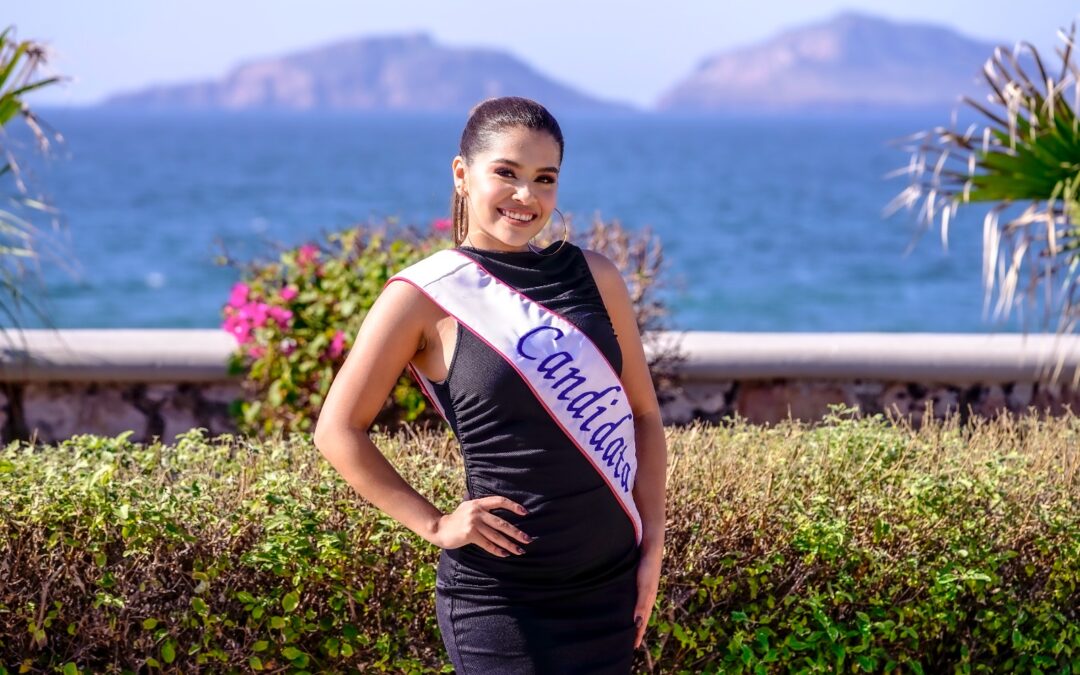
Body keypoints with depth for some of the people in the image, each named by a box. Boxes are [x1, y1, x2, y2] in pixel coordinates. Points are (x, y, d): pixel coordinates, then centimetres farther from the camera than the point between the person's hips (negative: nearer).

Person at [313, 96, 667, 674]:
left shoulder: (594, 276, 5)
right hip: (500, 597, -4)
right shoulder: (425, 296, -6)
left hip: (611, 583, 4)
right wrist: (435, 525, -8)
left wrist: (652, 545, 4)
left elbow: (643, 414, 11)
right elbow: (338, 430, -4)